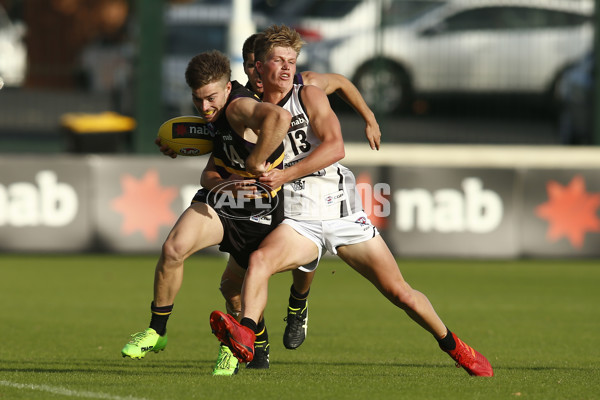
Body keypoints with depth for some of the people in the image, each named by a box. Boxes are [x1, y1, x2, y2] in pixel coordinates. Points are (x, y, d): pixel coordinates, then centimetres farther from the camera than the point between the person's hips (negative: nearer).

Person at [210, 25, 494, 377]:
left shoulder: (309, 96, 0)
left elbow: (335, 147, -15)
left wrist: (285, 175, -24)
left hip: (344, 214, -1)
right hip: (300, 223, 1)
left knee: (400, 293, 1)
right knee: (259, 260, -33)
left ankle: (454, 346, 21)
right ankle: (245, 337, -47)